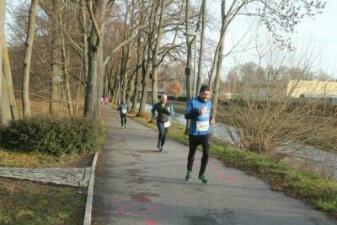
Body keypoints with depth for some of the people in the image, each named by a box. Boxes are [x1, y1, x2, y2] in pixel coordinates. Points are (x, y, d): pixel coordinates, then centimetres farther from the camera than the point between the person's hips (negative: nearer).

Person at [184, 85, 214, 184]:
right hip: (194, 133, -2)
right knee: (192, 153, 13)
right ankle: (189, 172, 36)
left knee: (206, 153, -11)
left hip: (206, 133, 3)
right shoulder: (192, 102, -10)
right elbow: (187, 115, -17)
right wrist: (197, 112, -32)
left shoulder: (209, 102, 5)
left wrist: (211, 118, 2)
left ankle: (202, 174, 6)